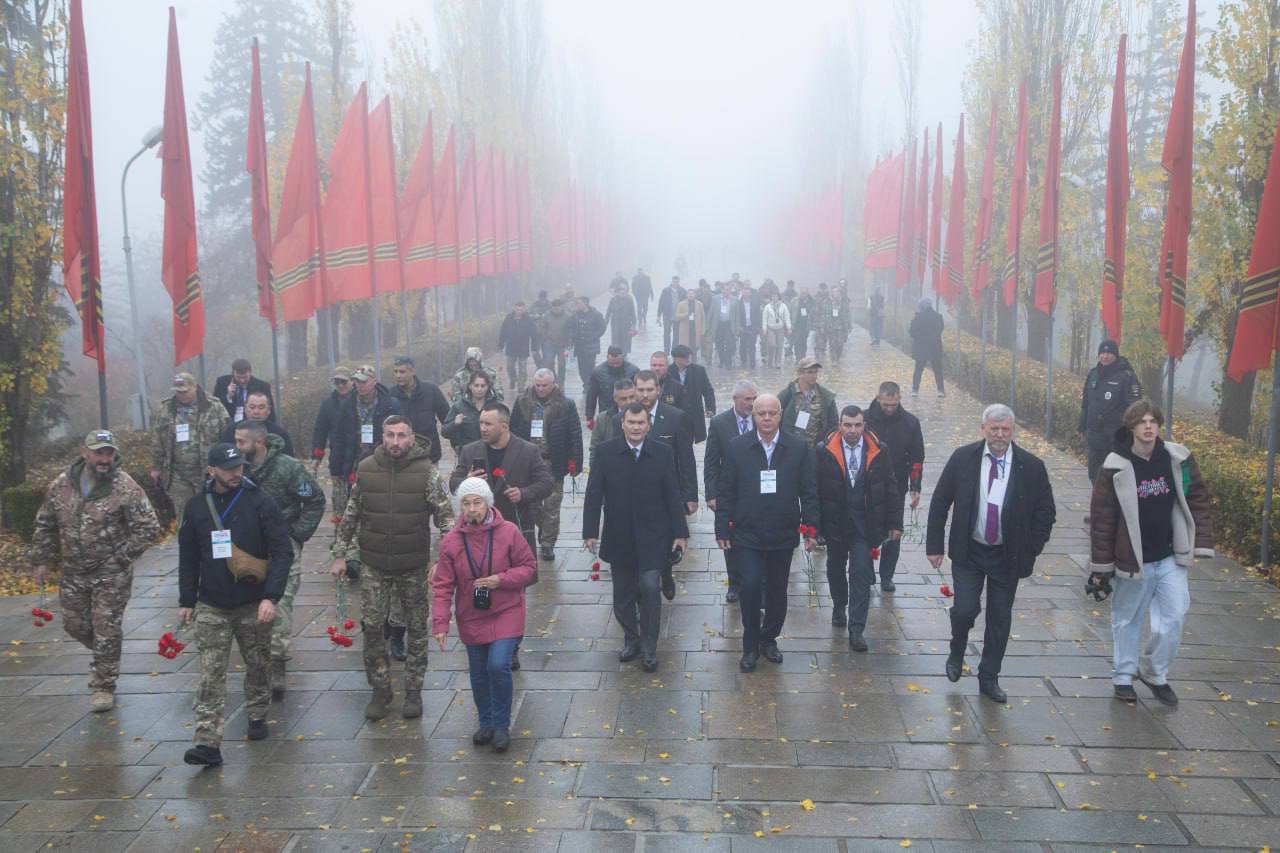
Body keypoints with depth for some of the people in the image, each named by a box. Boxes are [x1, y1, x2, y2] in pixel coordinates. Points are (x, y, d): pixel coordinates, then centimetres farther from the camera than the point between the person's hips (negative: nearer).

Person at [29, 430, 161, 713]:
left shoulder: (125, 487, -14)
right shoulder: (62, 484, 0)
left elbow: (148, 527, -13)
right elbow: (44, 525, 12)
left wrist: (123, 557, -14)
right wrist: (39, 559, 8)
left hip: (112, 575, -5)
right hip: (73, 572, 5)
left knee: (107, 630, 0)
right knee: (75, 625, 16)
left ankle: (103, 686, 14)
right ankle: (105, 657, 44)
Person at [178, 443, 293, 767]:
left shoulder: (259, 502, -7)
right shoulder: (196, 506, 3)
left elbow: (282, 551, -10)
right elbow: (188, 558, 12)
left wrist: (271, 596, -18)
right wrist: (186, 600, 11)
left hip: (253, 605, -1)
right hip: (211, 606, 2)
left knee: (257, 665, 13)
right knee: (210, 674, -4)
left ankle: (257, 716, 35)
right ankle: (208, 743, -4)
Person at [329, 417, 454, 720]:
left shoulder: (427, 471, -8)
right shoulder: (366, 469, -1)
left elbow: (445, 515, -7)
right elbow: (350, 515, 8)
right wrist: (340, 554, 8)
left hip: (414, 566, -1)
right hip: (374, 565, 2)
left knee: (417, 628, 8)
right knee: (372, 627, 3)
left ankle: (413, 691, 23)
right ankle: (380, 690, 19)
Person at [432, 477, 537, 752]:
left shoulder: (508, 532, -11)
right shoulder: (451, 541, -7)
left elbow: (529, 567, -4)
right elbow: (442, 585, -4)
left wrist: (501, 580, -19)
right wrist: (440, 623, -10)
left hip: (506, 613, -2)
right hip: (471, 618, 3)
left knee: (499, 666, -15)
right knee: (479, 673, 12)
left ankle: (501, 726, 5)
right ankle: (486, 724, 33)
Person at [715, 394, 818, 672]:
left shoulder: (799, 448, -1)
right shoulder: (737, 447, -3)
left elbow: (809, 491, 2)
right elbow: (725, 491, 0)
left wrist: (810, 527, -4)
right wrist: (722, 529, -3)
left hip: (782, 535, 1)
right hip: (747, 534, -1)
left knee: (777, 591, 11)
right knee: (750, 586, -10)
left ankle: (769, 638, 32)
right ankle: (750, 646, 8)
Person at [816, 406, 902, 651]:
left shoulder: (878, 451, -4)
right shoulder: (825, 451, -7)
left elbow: (891, 489, 1)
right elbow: (816, 488, -4)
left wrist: (894, 523, -1)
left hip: (864, 524, -1)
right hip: (835, 522, 1)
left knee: (862, 573, -6)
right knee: (835, 568, 18)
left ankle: (856, 629, -1)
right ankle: (839, 606, 44)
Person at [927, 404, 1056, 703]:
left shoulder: (1031, 466, -8)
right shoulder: (963, 459, -7)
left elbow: (1046, 511, 2)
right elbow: (939, 502, 0)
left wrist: (1031, 550, -5)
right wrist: (934, 545, -3)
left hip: (1008, 556, 1)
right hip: (968, 552, -1)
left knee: (1000, 619, 8)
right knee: (965, 609, -8)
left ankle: (989, 678, 25)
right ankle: (957, 654, 24)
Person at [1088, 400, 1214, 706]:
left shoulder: (1179, 459, -4)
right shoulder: (1116, 467, -12)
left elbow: (1198, 501, 4)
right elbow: (1102, 517, -8)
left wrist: (1199, 545, -2)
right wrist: (1101, 564, -5)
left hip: (1170, 558, 2)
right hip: (1132, 560, -2)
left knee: (1173, 618, 0)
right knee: (1127, 620, 12)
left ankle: (1155, 673, 22)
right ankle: (1123, 677, 29)